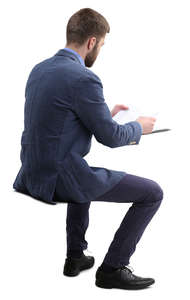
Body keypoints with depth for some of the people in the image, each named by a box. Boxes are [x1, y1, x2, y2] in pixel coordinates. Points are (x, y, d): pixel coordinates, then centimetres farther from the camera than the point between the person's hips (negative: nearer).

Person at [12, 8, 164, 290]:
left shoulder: (40, 69, 8)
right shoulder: (84, 79, -19)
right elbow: (110, 136, -12)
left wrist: (106, 113, 24)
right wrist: (139, 126, 8)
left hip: (33, 172, 9)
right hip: (60, 178, -9)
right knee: (152, 193, 0)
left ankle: (75, 256, 41)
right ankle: (112, 268, 10)